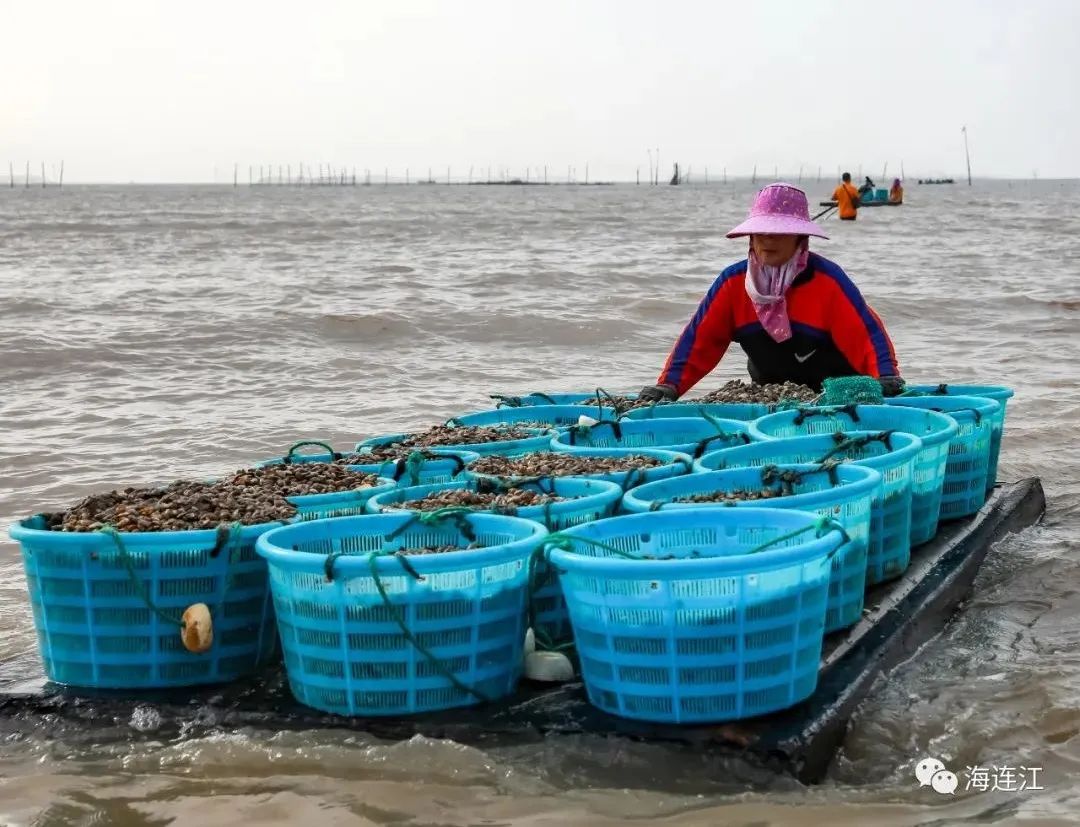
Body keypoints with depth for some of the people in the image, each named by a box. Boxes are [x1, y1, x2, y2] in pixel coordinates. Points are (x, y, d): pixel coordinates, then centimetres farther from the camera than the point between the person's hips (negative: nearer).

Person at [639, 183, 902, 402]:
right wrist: (669, 385, -14)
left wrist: (887, 377, -36)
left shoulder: (826, 279, -14)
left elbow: (866, 332, -20)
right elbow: (699, 339, -4)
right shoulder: (733, 281, -4)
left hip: (834, 392, -3)